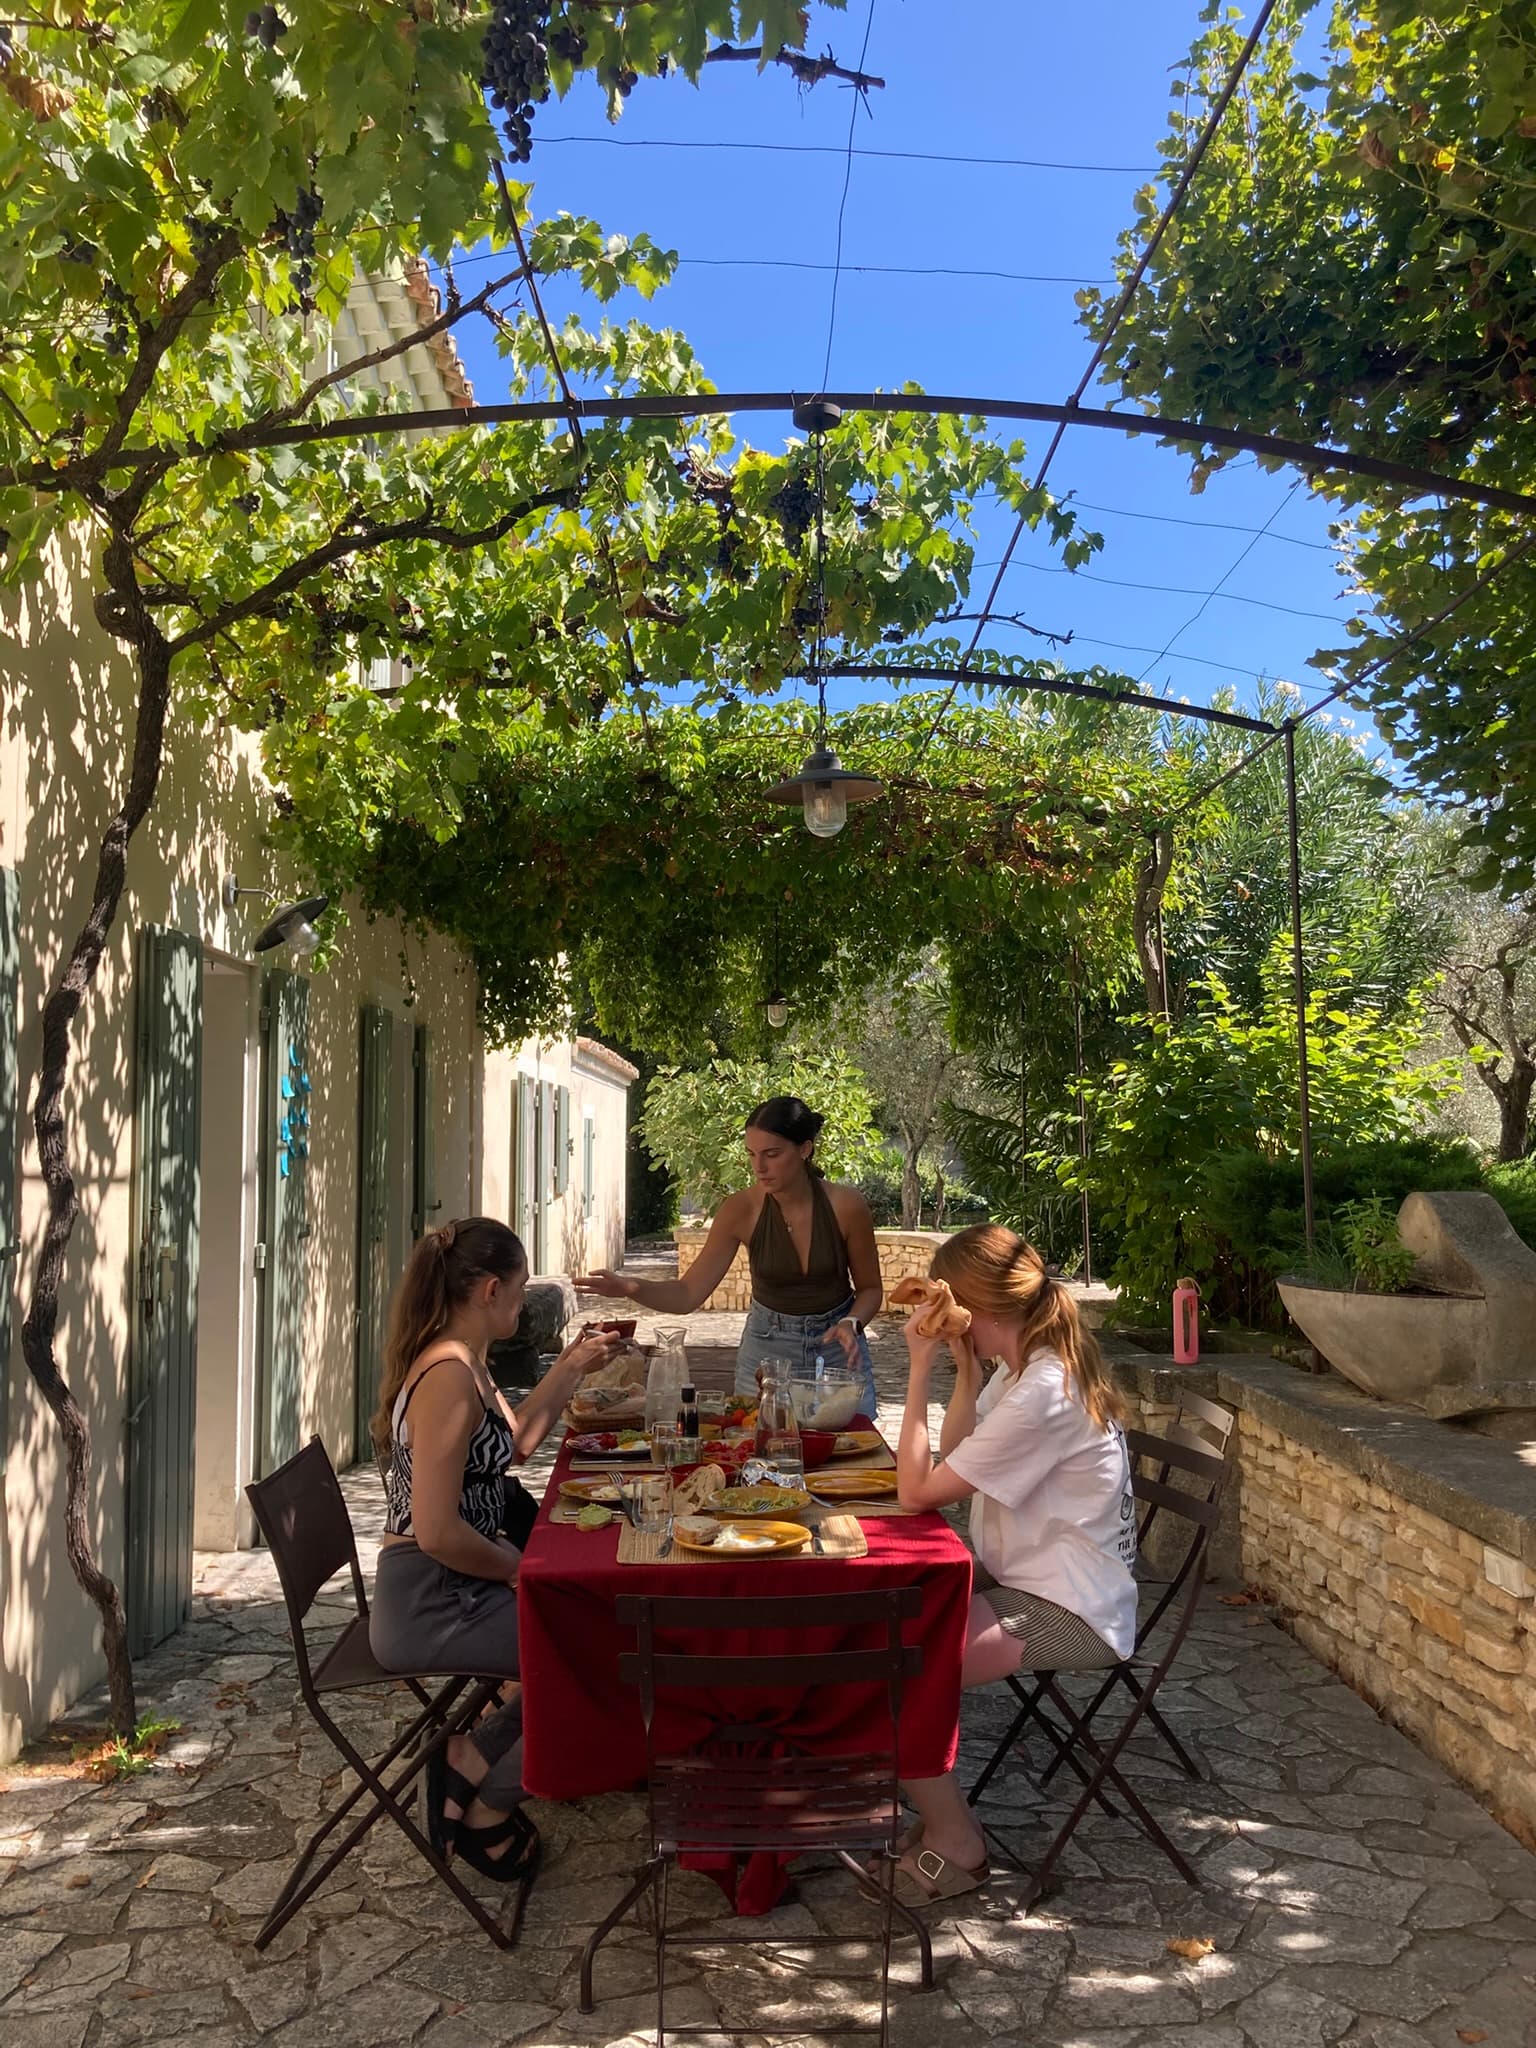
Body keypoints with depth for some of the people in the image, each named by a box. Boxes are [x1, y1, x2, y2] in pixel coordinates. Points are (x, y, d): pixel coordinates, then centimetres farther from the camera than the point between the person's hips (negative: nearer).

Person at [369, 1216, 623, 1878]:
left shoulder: (463, 1364, 7)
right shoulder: (448, 1376, -24)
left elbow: (512, 1443, 24)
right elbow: (437, 1531, -28)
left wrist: (571, 1367, 18)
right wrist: (519, 1568, -12)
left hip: (456, 1582, 10)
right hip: (429, 1604, -10)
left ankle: (473, 1759, 16)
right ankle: (486, 1809, 10)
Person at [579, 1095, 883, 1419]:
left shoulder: (846, 1205, -17)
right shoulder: (742, 1209, -15)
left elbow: (870, 1289, -2)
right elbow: (688, 1295, -14)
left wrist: (851, 1323, -22)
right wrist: (633, 1288, -32)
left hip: (839, 1348, 0)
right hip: (768, 1347, 0)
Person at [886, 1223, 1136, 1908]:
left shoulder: (1042, 1394, -27)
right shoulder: (1025, 1365, 5)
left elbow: (919, 1490, -23)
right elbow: (956, 1461, 4)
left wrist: (919, 1372, -21)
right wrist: (964, 1371, -7)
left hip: (1069, 1613, -10)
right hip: (1027, 1577, 10)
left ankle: (955, 1845, 3)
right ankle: (929, 1806, 13)